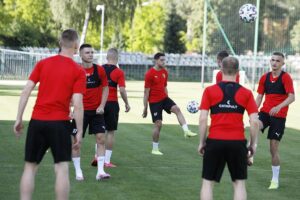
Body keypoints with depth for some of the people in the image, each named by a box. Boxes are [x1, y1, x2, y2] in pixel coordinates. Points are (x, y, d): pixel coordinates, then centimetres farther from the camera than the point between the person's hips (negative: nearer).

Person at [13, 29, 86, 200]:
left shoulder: (43, 63, 6)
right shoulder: (78, 71, -3)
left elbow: (26, 91, 2)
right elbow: (77, 104, -9)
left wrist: (19, 119, 6)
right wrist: (79, 132, -3)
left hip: (37, 121, 3)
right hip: (60, 123, -3)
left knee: (30, 168, 11)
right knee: (62, 169, 0)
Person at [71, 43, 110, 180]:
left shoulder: (99, 70, 0)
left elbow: (105, 88, 6)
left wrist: (102, 105, -6)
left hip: (96, 111, 2)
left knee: (101, 138, -5)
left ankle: (100, 171, -3)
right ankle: (78, 171, 14)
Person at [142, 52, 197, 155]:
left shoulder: (165, 72, 6)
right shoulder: (150, 74, -13)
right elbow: (146, 92, -11)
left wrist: (167, 100, 21)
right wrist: (145, 108, -11)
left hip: (164, 98, 6)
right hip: (154, 101, -6)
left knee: (177, 109, -21)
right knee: (158, 124, -4)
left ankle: (186, 131, -32)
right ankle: (155, 149, 8)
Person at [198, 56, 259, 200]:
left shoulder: (210, 91, 0)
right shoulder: (246, 93, 2)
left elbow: (202, 119, -5)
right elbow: (254, 121, -2)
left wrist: (202, 142, 4)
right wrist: (253, 144, 8)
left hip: (215, 141, -1)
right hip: (238, 142, 1)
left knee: (208, 182, 10)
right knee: (239, 183, 11)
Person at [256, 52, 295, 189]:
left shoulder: (286, 77, -7)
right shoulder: (265, 77, 7)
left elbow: (291, 97, -18)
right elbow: (259, 96, 13)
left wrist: (279, 107, -34)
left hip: (279, 116, -3)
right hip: (265, 112, 3)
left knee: (274, 148, 0)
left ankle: (275, 180, 12)